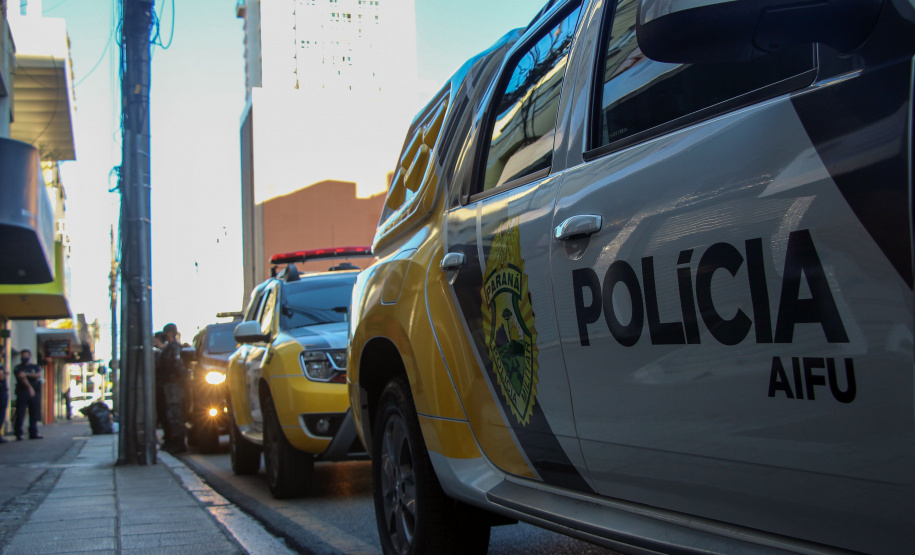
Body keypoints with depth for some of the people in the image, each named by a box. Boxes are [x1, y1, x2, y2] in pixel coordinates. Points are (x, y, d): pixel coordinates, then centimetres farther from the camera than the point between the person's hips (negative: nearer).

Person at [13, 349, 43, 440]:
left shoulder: (35, 367, 17)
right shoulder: (18, 367, 8)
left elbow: (39, 375, -1)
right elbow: (22, 377, -7)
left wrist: (27, 374, -11)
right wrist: (30, 387, -19)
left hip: (34, 392, 3)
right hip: (22, 392, -3)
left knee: (34, 414, 3)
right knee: (20, 413, -7)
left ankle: (33, 433, 8)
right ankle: (18, 434, -4)